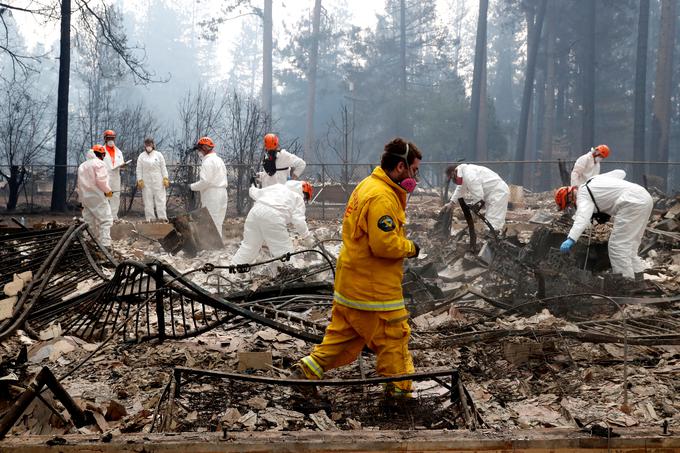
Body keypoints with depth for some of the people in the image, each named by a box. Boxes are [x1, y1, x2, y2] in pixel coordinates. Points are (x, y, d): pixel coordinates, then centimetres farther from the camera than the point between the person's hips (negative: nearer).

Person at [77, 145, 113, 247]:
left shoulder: (82, 165, 19)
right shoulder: (99, 163, -6)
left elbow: (79, 184, 21)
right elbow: (101, 180, -18)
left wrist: (81, 197, 25)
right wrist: (108, 190, -5)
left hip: (85, 197, 8)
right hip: (97, 197, -8)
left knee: (89, 221, 13)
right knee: (105, 220, -9)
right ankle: (105, 245, -20)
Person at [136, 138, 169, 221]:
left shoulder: (158, 155, 7)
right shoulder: (141, 156, 8)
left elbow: (163, 168, 6)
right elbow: (139, 169, 6)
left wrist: (165, 178, -2)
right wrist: (140, 180, -3)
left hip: (158, 181, -1)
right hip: (146, 182, 1)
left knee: (160, 199, -3)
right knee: (148, 200, 1)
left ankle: (163, 217, -2)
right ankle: (150, 218, 6)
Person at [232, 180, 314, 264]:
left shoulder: (278, 186, 30)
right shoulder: (298, 198, 14)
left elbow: (255, 193, 37)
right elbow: (298, 220, 0)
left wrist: (252, 188, 59)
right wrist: (307, 236, 11)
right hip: (273, 217, -6)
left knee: (249, 245, 21)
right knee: (284, 250, 1)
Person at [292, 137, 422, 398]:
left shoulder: (367, 186, 12)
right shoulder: (382, 197, -22)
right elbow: (384, 244, -26)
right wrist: (410, 248, -10)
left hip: (351, 281, 10)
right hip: (374, 286, -10)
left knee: (344, 332, 19)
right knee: (393, 337, 2)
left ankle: (309, 369, 20)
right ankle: (400, 391, 12)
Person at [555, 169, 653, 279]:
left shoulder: (582, 195, -6)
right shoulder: (593, 180, 22)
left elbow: (583, 217, -26)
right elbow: (620, 172, 30)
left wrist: (571, 239, -37)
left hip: (632, 203, -10)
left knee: (618, 245, -9)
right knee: (629, 245, 18)